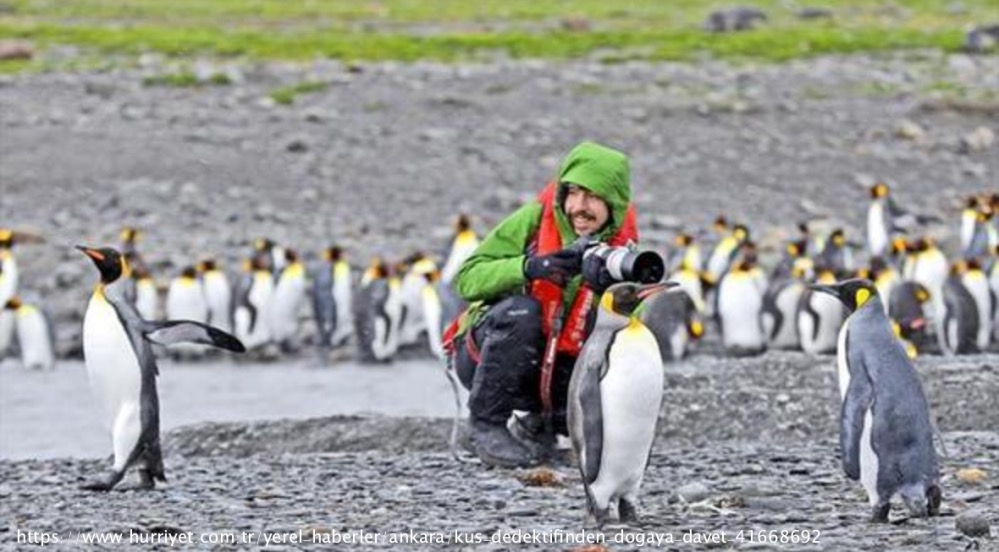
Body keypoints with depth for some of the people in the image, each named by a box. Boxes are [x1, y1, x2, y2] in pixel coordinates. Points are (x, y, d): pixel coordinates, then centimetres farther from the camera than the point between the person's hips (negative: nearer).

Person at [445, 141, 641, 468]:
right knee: (521, 310, -34)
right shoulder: (534, 220, -11)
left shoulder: (621, 249, -4)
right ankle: (486, 424, -19)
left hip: (554, 368, 3)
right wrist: (529, 267, -34)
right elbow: (467, 279, -18)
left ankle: (538, 423, 9)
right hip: (486, 352, -3)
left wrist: (608, 288, -35)